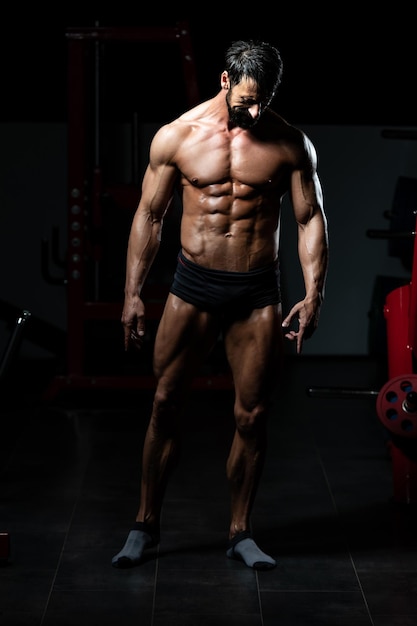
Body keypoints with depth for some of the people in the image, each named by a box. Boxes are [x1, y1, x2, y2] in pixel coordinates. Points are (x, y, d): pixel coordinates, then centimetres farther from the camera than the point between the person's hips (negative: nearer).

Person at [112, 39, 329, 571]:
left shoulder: (290, 144, -2)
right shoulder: (175, 137, -2)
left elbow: (311, 219, 2)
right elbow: (149, 215, 4)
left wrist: (313, 294, -7)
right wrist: (133, 293, 1)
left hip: (258, 293, 0)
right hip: (193, 286, 0)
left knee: (252, 416, 3)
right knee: (165, 406, 3)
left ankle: (239, 533, 18)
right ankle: (145, 525, 18)